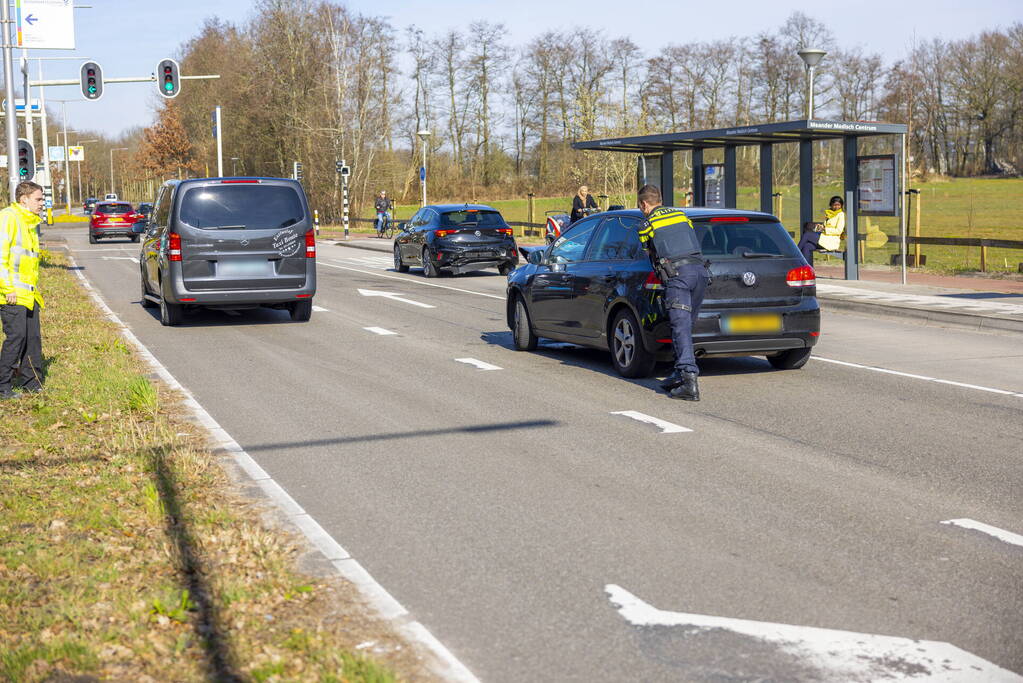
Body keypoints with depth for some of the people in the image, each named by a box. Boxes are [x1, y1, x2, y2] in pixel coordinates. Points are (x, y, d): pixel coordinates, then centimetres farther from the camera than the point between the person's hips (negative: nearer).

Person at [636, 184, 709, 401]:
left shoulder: (647, 226, 9)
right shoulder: (681, 215, 24)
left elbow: (650, 254, 20)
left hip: (676, 274, -6)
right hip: (699, 269, 6)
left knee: (681, 328, -11)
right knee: (686, 325, 15)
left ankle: (690, 381, -23)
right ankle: (680, 375, 19)